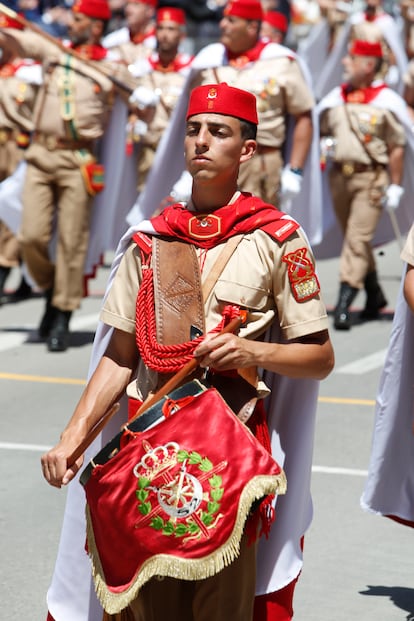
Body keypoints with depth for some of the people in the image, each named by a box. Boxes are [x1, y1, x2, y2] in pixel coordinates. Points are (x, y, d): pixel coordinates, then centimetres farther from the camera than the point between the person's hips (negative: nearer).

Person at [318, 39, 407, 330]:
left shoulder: (386, 101, -6)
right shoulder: (335, 98, 10)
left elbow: (397, 147, -5)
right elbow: (319, 130, 23)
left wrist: (395, 186, -8)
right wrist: (323, 144, -1)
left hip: (371, 177, -6)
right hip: (339, 174, 6)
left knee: (358, 238, -12)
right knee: (354, 238, 13)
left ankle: (345, 302, -14)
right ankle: (375, 293, 29)